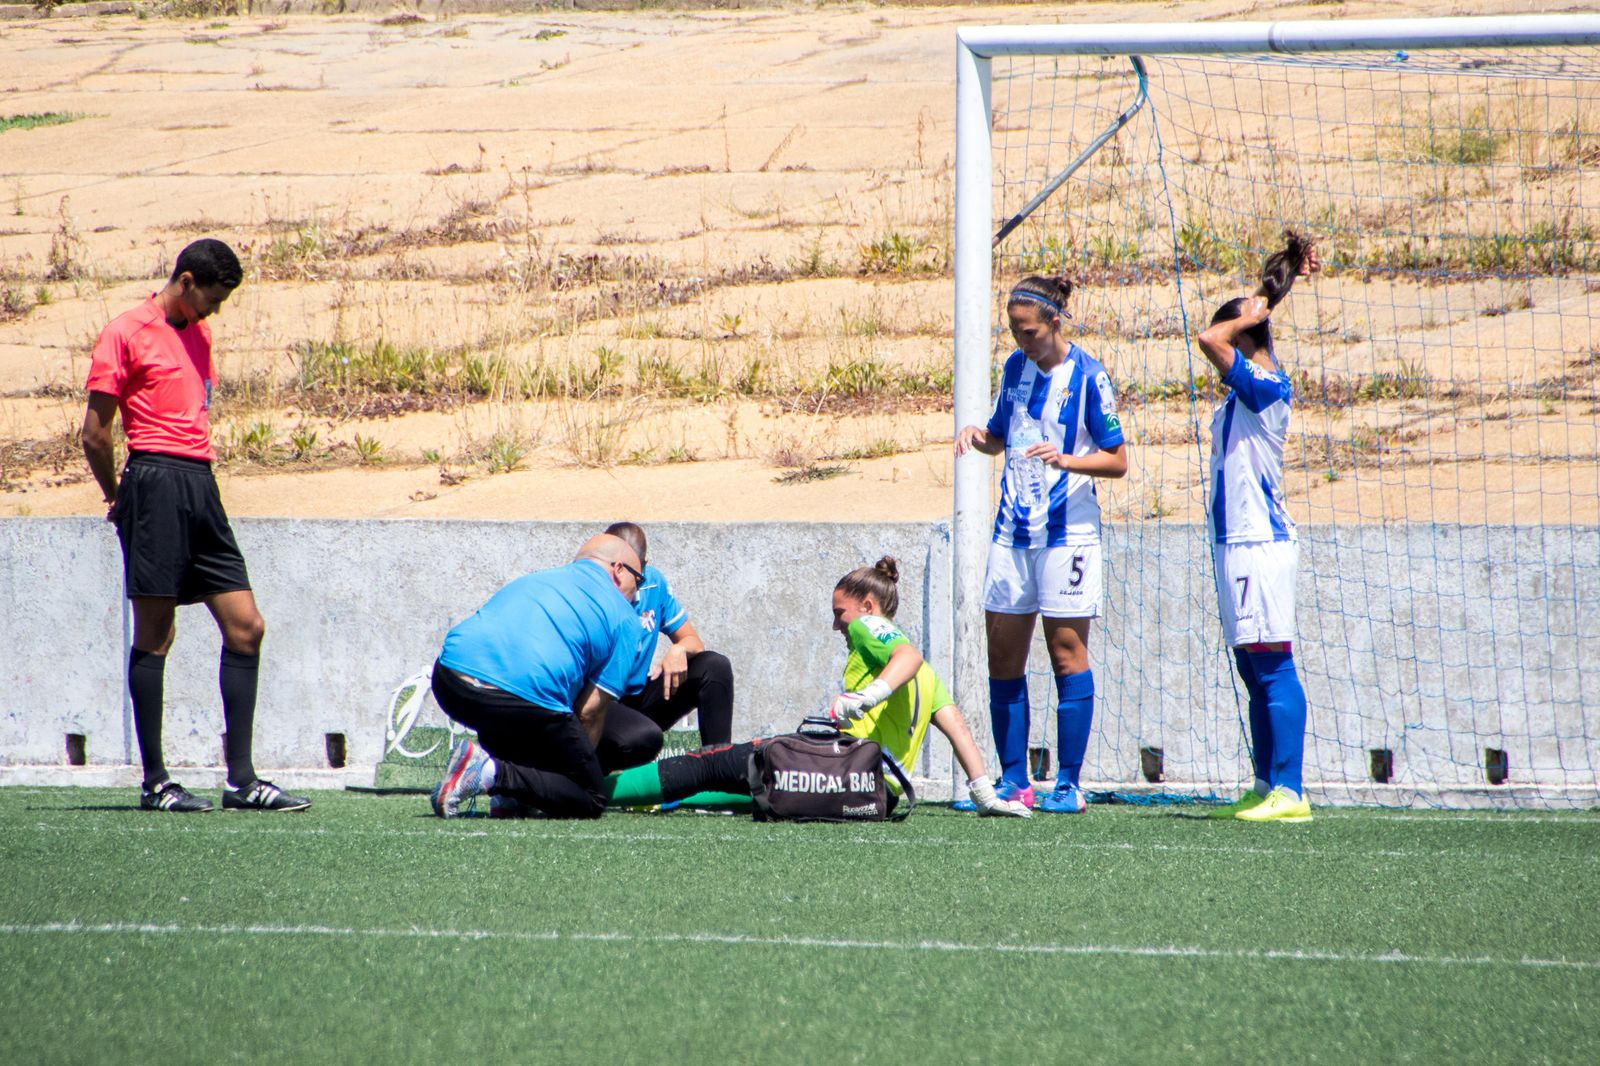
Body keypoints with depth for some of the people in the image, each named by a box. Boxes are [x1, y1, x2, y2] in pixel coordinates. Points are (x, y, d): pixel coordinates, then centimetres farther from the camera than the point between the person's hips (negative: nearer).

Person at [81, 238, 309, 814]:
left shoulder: (198, 336, 20)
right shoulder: (127, 334, -4)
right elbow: (95, 432, -4)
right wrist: (117, 497, 6)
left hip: (201, 485, 8)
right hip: (156, 481, -8)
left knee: (245, 627, 2)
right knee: (155, 634, -4)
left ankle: (242, 780, 4)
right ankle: (154, 782, 0)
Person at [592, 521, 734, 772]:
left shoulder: (653, 584, 1)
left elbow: (693, 642, 9)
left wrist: (679, 650, -16)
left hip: (641, 699, 7)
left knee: (715, 666, -10)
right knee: (644, 738, -38)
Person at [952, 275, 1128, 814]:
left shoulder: (1087, 377, -8)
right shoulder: (1016, 367, 9)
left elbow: (1117, 460, -8)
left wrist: (1067, 460, -24)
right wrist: (979, 435, 0)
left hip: (1066, 532, -6)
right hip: (1012, 531, 6)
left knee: (1066, 650, -5)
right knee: (1002, 654, 5)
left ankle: (1069, 785, -2)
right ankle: (1013, 782, 12)